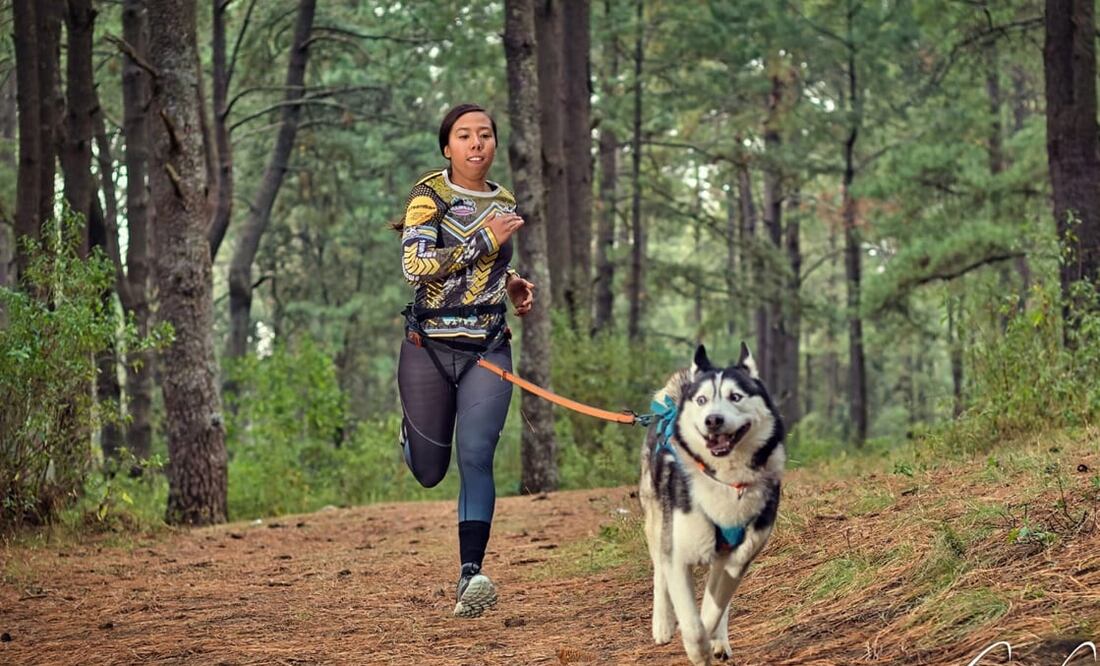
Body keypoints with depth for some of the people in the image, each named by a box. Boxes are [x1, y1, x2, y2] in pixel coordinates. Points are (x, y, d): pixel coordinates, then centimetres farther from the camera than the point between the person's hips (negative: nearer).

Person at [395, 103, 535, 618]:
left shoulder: (504, 202, 11)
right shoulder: (430, 196, -5)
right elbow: (415, 265, -19)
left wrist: (510, 283, 11)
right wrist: (486, 239, -19)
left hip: (489, 348, 3)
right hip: (430, 347, -2)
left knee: (476, 457, -15)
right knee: (429, 472, 8)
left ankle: (470, 576, -18)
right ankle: (412, 433, 45)